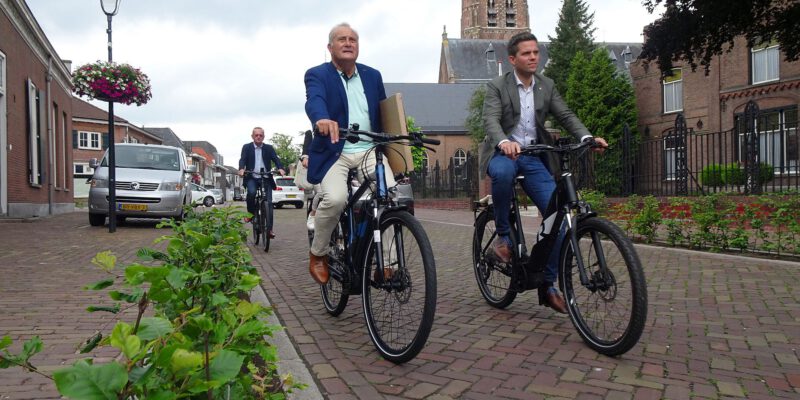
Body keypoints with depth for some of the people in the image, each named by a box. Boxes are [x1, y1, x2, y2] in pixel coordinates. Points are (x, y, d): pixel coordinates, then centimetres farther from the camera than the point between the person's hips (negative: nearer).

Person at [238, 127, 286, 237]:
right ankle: (250, 213, -7)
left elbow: (276, 159, -3)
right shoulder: (247, 147, 7)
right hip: (251, 178, -1)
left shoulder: (269, 148, 10)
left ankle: (269, 228, -1)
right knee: (251, 192, -32)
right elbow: (242, 160, -6)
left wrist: (280, 168, -25)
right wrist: (241, 169, -29)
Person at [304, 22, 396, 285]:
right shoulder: (317, 75, 1)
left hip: (369, 150, 4)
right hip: (334, 152, -3)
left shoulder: (372, 75, 16)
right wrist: (322, 119, -44)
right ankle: (318, 254, -1)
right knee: (335, 199, -30)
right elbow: (314, 100, -22)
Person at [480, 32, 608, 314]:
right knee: (503, 172, -42)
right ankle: (503, 235, -17)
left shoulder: (546, 86, 10)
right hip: (503, 153, -4)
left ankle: (547, 285, 3)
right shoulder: (497, 86, -3)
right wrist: (503, 142, -40)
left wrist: (587, 137, -18)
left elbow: (565, 116, 3)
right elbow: (490, 120, -18)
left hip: (534, 158, 4)